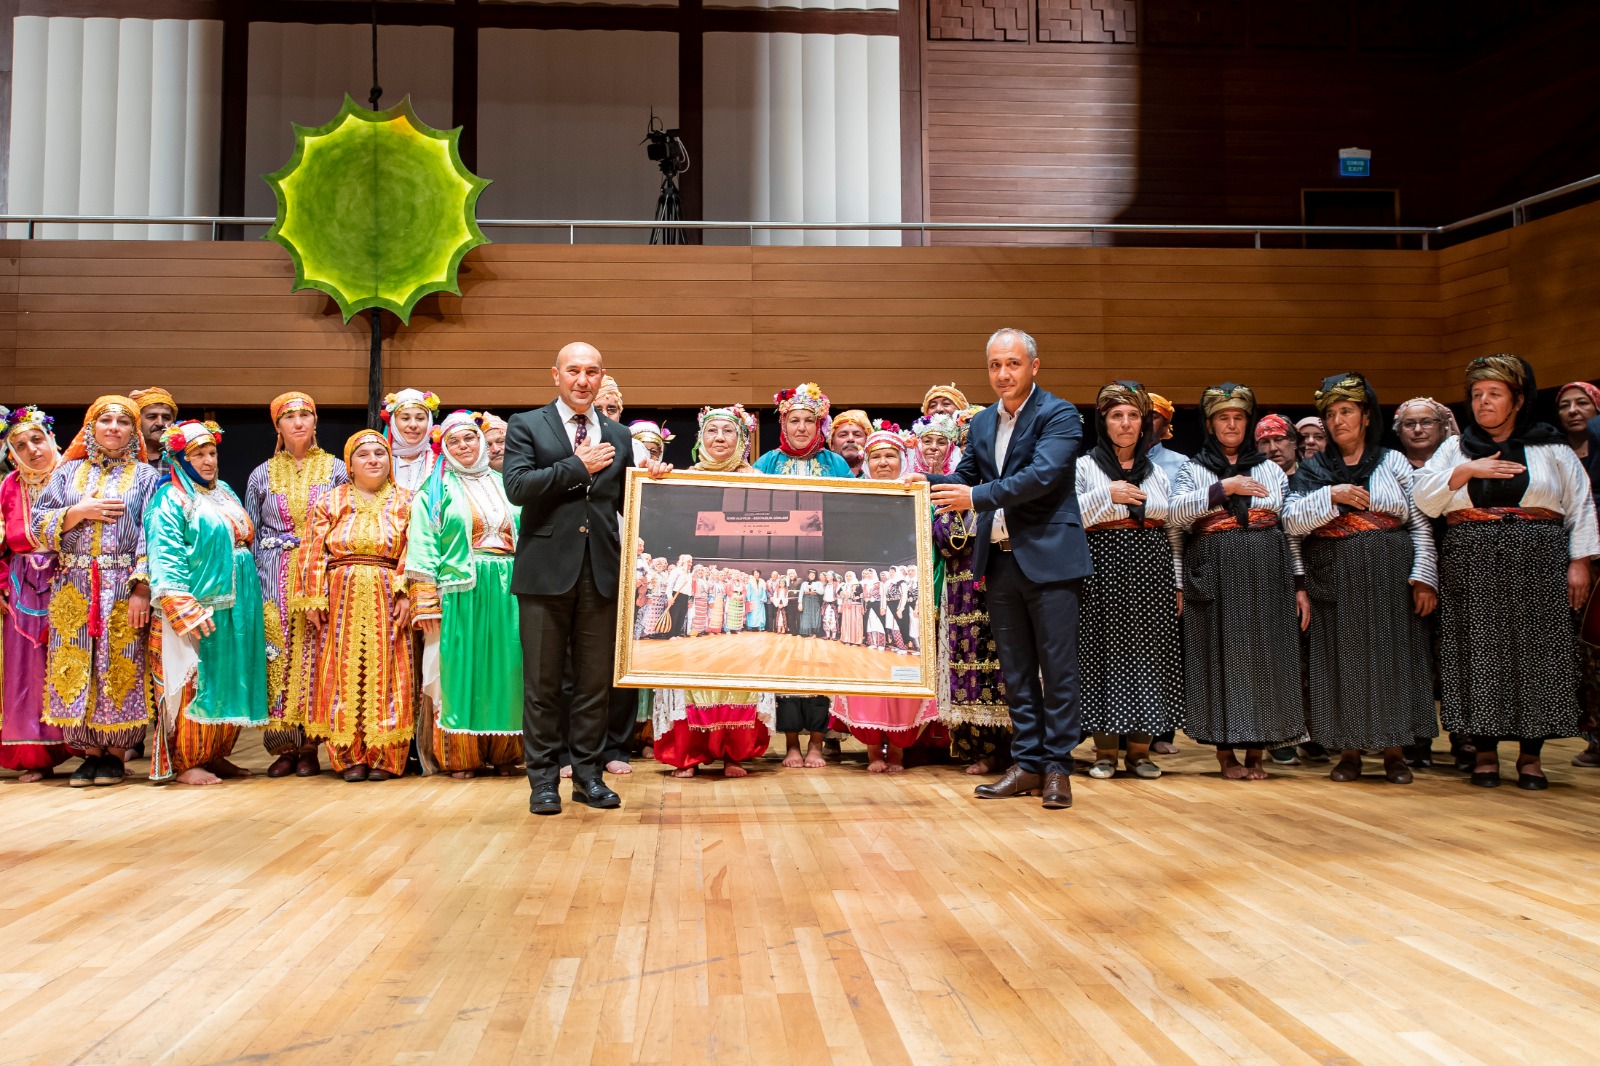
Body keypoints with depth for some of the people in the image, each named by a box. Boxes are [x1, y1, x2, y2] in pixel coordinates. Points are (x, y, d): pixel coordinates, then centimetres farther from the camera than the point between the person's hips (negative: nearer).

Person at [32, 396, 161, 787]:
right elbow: (39, 525, 8)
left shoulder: (145, 476, 7)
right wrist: (80, 511, -8)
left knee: (120, 669, -4)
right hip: (74, 589, 3)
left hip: (123, 589, -2)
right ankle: (90, 751, 9)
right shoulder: (69, 472, 14)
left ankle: (116, 753, 5)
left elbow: (152, 535, -2)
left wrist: (142, 588, -12)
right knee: (77, 668, 0)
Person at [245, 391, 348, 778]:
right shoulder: (262, 475, 14)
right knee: (278, 658, -5)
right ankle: (284, 747, 2)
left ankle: (309, 748, 2)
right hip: (276, 581, 1)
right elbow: (251, 535, 13)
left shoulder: (335, 470, 10)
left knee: (316, 656, -5)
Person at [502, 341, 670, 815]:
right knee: (542, 680, 4)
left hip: (601, 570, 3)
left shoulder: (619, 436, 14)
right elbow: (517, 486, -11)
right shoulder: (526, 426, 4)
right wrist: (579, 466, -11)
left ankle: (587, 774, 18)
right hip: (547, 568, -3)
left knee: (596, 680, 7)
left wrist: (650, 479, -4)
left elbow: (626, 504, 15)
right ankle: (543, 778, 14)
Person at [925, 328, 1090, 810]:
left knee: (1057, 668, 0)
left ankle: (1057, 767, 8)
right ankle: (1027, 765, 19)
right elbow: (964, 480, 16)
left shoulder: (1059, 415, -6)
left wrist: (977, 497, -23)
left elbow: (1043, 474, -19)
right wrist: (926, 482, -3)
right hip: (1000, 560, 6)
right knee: (1016, 671, 11)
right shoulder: (981, 423, 15)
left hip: (1048, 558, -6)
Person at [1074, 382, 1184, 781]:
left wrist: (1178, 585, 8)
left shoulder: (1158, 471, 14)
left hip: (1152, 573, 3)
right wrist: (1106, 496, -14)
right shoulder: (1085, 467, 4)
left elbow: (1175, 533, 14)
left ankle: (1140, 750, 10)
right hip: (1104, 571, -3)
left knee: (1149, 656, 2)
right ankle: (1104, 751, 6)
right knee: (1105, 655, -3)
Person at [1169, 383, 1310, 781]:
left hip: (1267, 576, 2)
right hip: (1216, 576, -2)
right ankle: (1226, 752, 6)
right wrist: (1225, 488, -15)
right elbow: (1175, 512, -10)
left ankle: (1255, 753, 9)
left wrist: (1299, 585, 5)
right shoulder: (1194, 470, 9)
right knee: (1221, 656, -2)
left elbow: (1292, 530, 11)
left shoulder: (1271, 470, 14)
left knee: (1264, 658, 1)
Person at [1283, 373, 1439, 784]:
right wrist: (1332, 495, -15)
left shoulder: (1393, 462, 8)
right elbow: (1291, 521, -3)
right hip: (1336, 582, 0)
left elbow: (1421, 523, 3)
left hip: (1390, 580, 0)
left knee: (1392, 660, 1)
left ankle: (1394, 752, 10)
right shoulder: (1313, 470, 10)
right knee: (1344, 662, 1)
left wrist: (1424, 576, -6)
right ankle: (1350, 751, 10)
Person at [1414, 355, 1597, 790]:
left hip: (1537, 567, -1)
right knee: (1479, 656, -1)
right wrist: (1467, 471, -11)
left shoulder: (1550, 447, 8)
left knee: (1535, 656, -1)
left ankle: (1530, 754, 8)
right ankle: (1485, 751, 8)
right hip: (1472, 570, 1)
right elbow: (1422, 498, 1)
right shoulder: (1455, 448, 11)